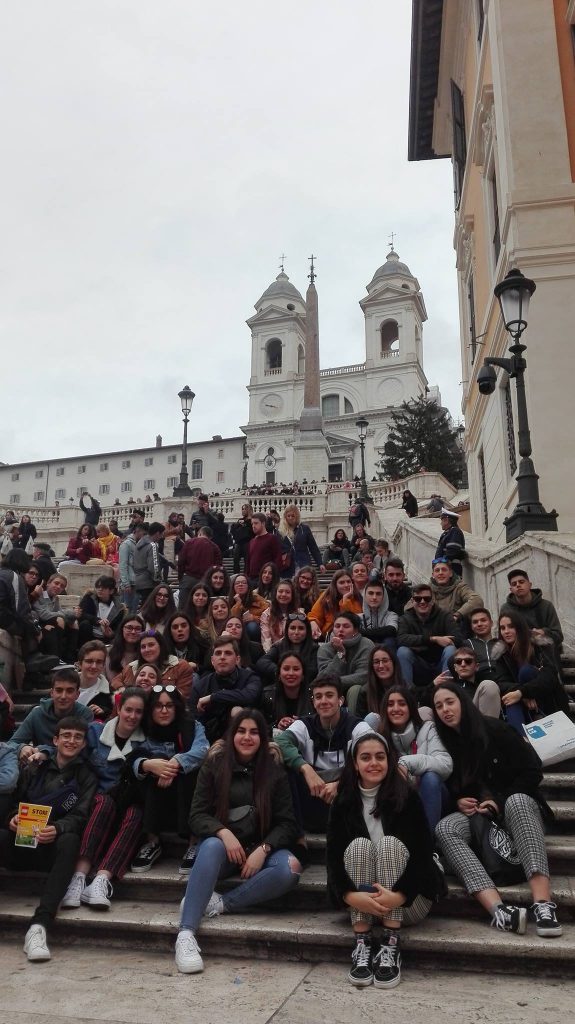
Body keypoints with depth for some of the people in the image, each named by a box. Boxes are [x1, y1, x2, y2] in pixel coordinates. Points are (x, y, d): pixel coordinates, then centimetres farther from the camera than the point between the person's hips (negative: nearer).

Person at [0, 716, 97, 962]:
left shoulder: (86, 776, 11)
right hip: (21, 843, 2)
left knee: (69, 840, -36)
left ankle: (39, 925, -44)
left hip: (55, 846, -1)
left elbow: (80, 817, 1)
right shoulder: (34, 768, 16)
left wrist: (58, 829, -21)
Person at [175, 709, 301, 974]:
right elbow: (197, 815, -2)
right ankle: (186, 934, -40)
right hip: (223, 845, -1)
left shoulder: (274, 772, 3)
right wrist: (223, 833, -22)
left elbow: (287, 824, -1)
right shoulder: (214, 765, 2)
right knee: (212, 846, -37)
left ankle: (220, 903, -24)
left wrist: (262, 850, -19)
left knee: (290, 868, -31)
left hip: (261, 849, 1)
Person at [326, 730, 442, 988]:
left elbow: (423, 853, -16)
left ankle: (390, 944, -31)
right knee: (359, 845, -24)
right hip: (362, 903, 1)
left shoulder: (407, 797, -8)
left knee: (389, 842, -26)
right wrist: (351, 896, -30)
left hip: (408, 902, -1)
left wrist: (399, 896, -32)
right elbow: (333, 856, -10)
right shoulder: (344, 802, -1)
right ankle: (362, 944, -27)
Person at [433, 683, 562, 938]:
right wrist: (457, 801, -6)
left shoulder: (495, 730, -4)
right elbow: (445, 788, 15)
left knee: (517, 802, -39)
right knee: (444, 829, -31)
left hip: (512, 804, -2)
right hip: (473, 814, 3)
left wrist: (499, 801, -12)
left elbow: (533, 770, -4)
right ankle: (498, 909, -52)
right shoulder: (443, 742, 7)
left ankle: (543, 904, -53)